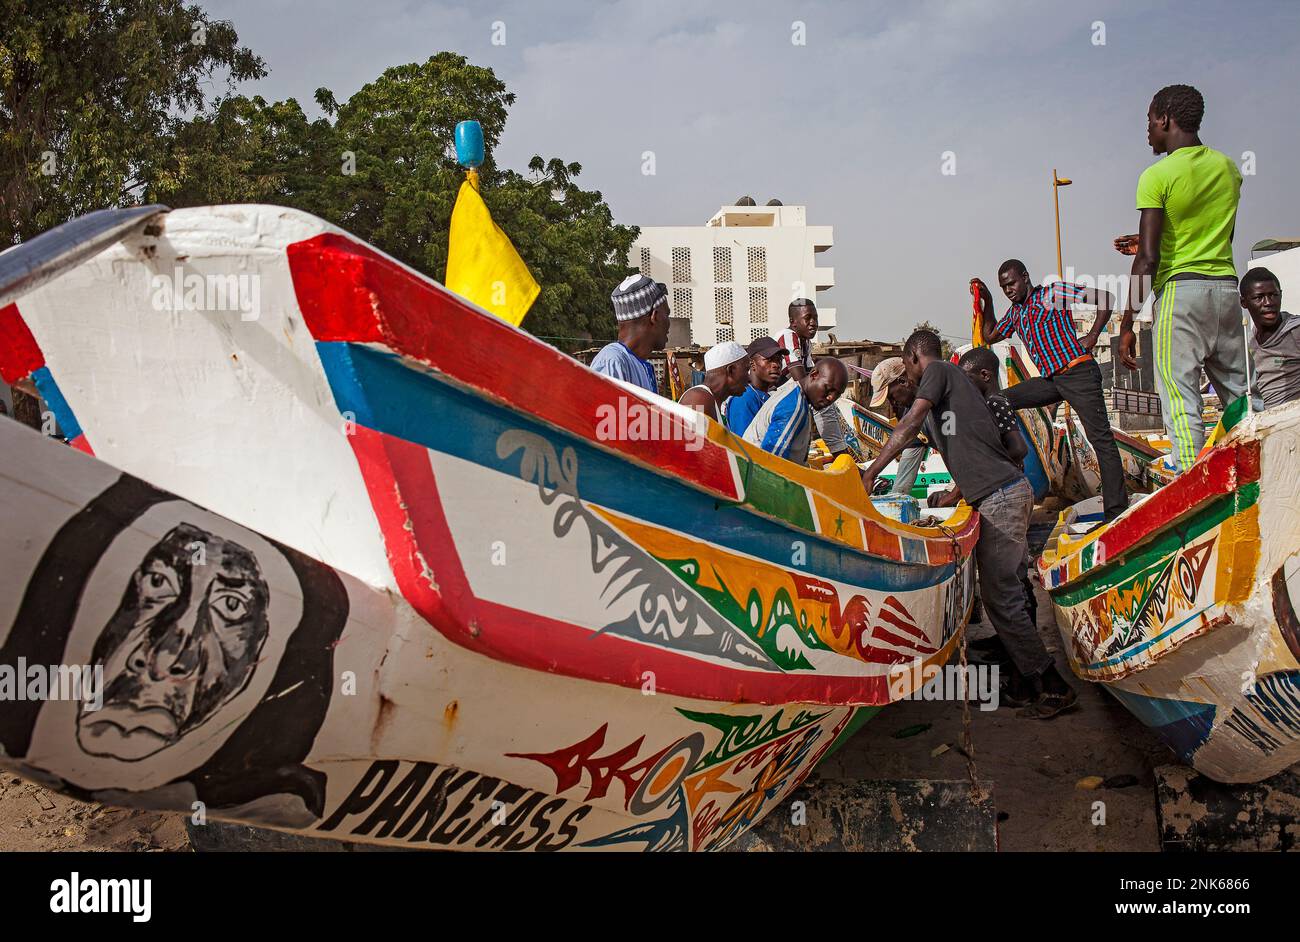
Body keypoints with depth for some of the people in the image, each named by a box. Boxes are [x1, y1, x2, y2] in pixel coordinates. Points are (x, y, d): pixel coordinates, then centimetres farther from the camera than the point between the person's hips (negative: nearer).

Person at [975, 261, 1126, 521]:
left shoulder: (1053, 292, -3)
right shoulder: (1015, 312, 19)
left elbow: (1106, 297, -6)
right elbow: (990, 337, 30)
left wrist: (1092, 335, -10)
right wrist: (987, 301, 20)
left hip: (1078, 374, -8)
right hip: (1050, 379, 8)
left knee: (1100, 438, -10)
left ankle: (1117, 511, -13)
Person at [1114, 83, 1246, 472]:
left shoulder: (1157, 176, -8)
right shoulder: (1228, 167, 13)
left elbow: (1148, 259, -13)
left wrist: (1126, 324, -9)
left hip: (1180, 290, -7)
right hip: (1226, 285, 7)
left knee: (1181, 402, -7)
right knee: (1240, 398, 12)